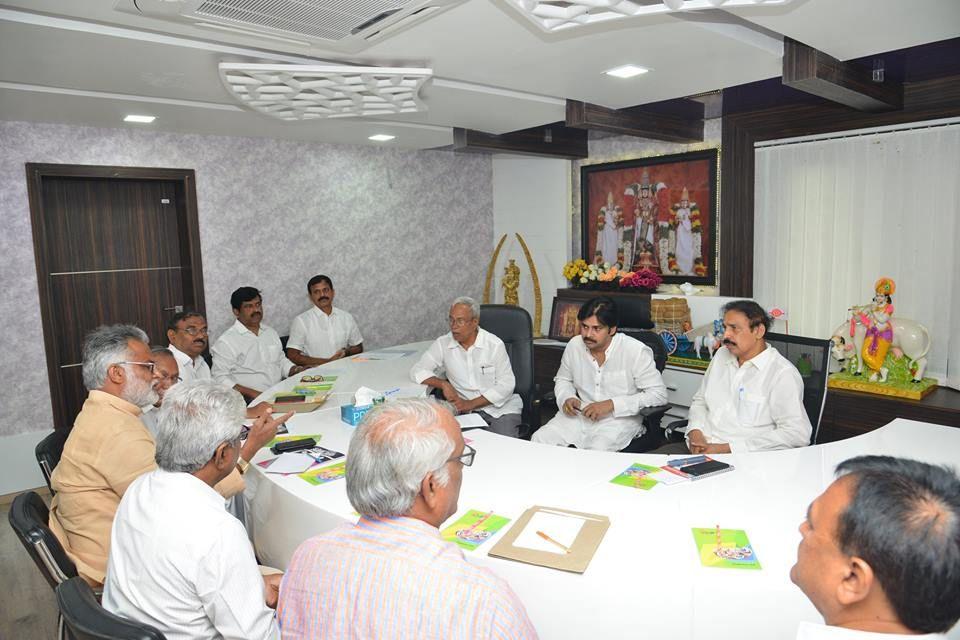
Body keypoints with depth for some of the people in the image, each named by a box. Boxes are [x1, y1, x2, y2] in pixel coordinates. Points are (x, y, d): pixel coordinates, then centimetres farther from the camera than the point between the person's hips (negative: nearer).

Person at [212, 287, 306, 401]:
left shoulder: (271, 333, 17)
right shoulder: (226, 341, -4)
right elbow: (220, 378, -8)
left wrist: (298, 370, 7)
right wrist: (252, 393, -18)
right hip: (251, 401, -5)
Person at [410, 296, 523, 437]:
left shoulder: (494, 345, -6)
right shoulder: (443, 344, 2)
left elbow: (506, 385, -8)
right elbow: (417, 371, 3)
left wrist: (471, 404, -16)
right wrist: (443, 384, -15)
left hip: (501, 408, -2)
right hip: (466, 409, 2)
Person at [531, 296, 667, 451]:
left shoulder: (636, 351, -12)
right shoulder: (574, 345, 3)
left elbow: (659, 394, -13)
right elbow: (563, 379, 21)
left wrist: (611, 404, -20)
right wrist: (567, 398, -3)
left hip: (620, 419, -4)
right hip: (580, 414, 5)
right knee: (539, 440, -18)